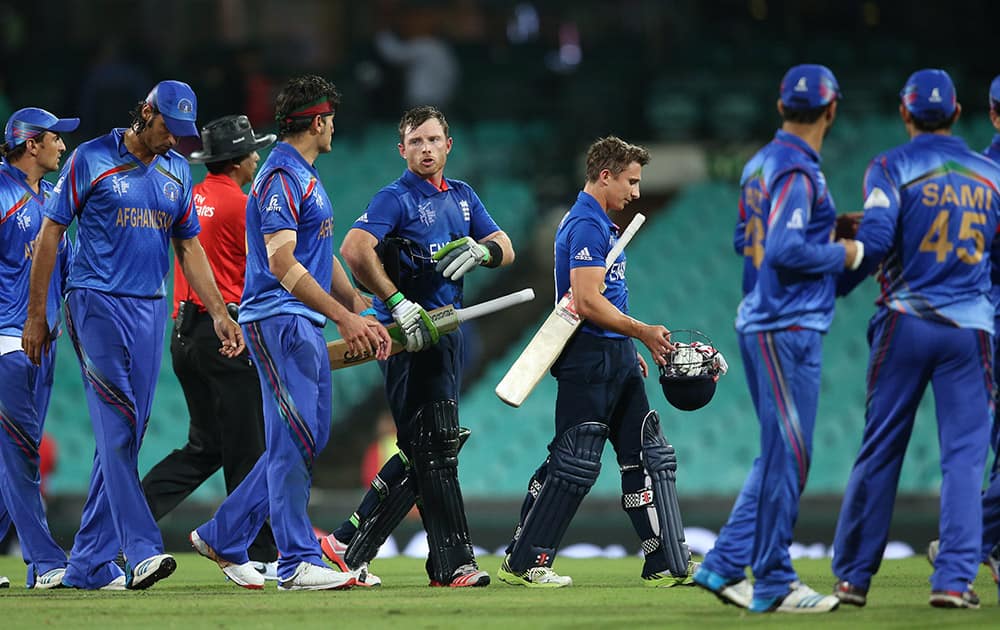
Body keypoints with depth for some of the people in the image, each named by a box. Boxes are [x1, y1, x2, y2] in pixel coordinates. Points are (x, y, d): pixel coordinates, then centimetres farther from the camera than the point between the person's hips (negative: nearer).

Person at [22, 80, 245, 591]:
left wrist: (219, 313, 9)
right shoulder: (92, 160, -4)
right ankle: (141, 548, -22)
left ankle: (88, 564, 9)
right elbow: (50, 234, -2)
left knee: (125, 434, 5)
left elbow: (188, 247, 18)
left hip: (150, 312, 6)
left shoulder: (177, 171, 12)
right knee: (118, 425, -15)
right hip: (96, 304, -6)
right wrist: (36, 315, -4)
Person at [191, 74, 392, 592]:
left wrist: (364, 315, 15)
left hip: (307, 325, 10)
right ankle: (297, 563, -9)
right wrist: (344, 316, -25)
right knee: (297, 438, -10)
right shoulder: (281, 177, -13)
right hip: (278, 320, -10)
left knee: (305, 440, 11)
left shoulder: (307, 177, 20)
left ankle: (223, 538, 19)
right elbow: (282, 263, -22)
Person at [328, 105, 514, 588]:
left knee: (419, 452, 11)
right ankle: (452, 563, -11)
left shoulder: (462, 197, 16)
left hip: (446, 331, 8)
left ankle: (350, 545, 18)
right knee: (434, 448, -10)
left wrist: (482, 250, -11)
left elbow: (506, 249, 12)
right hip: (409, 334, -8)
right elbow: (355, 249, -22)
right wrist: (397, 304, -28)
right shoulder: (397, 199, -7)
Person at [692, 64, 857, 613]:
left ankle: (724, 567, 13)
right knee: (787, 455, -4)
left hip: (761, 324, 10)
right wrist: (842, 254, -10)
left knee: (778, 455, 14)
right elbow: (784, 249, -25)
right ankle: (774, 584, 0)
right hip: (787, 327, -10)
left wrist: (832, 231, 19)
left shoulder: (761, 165, 14)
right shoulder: (798, 171, -15)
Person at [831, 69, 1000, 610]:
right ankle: (954, 579, -8)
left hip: (905, 321, -1)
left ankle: (853, 576, 10)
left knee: (879, 449, 5)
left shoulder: (893, 167, -1)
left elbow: (875, 238, -15)